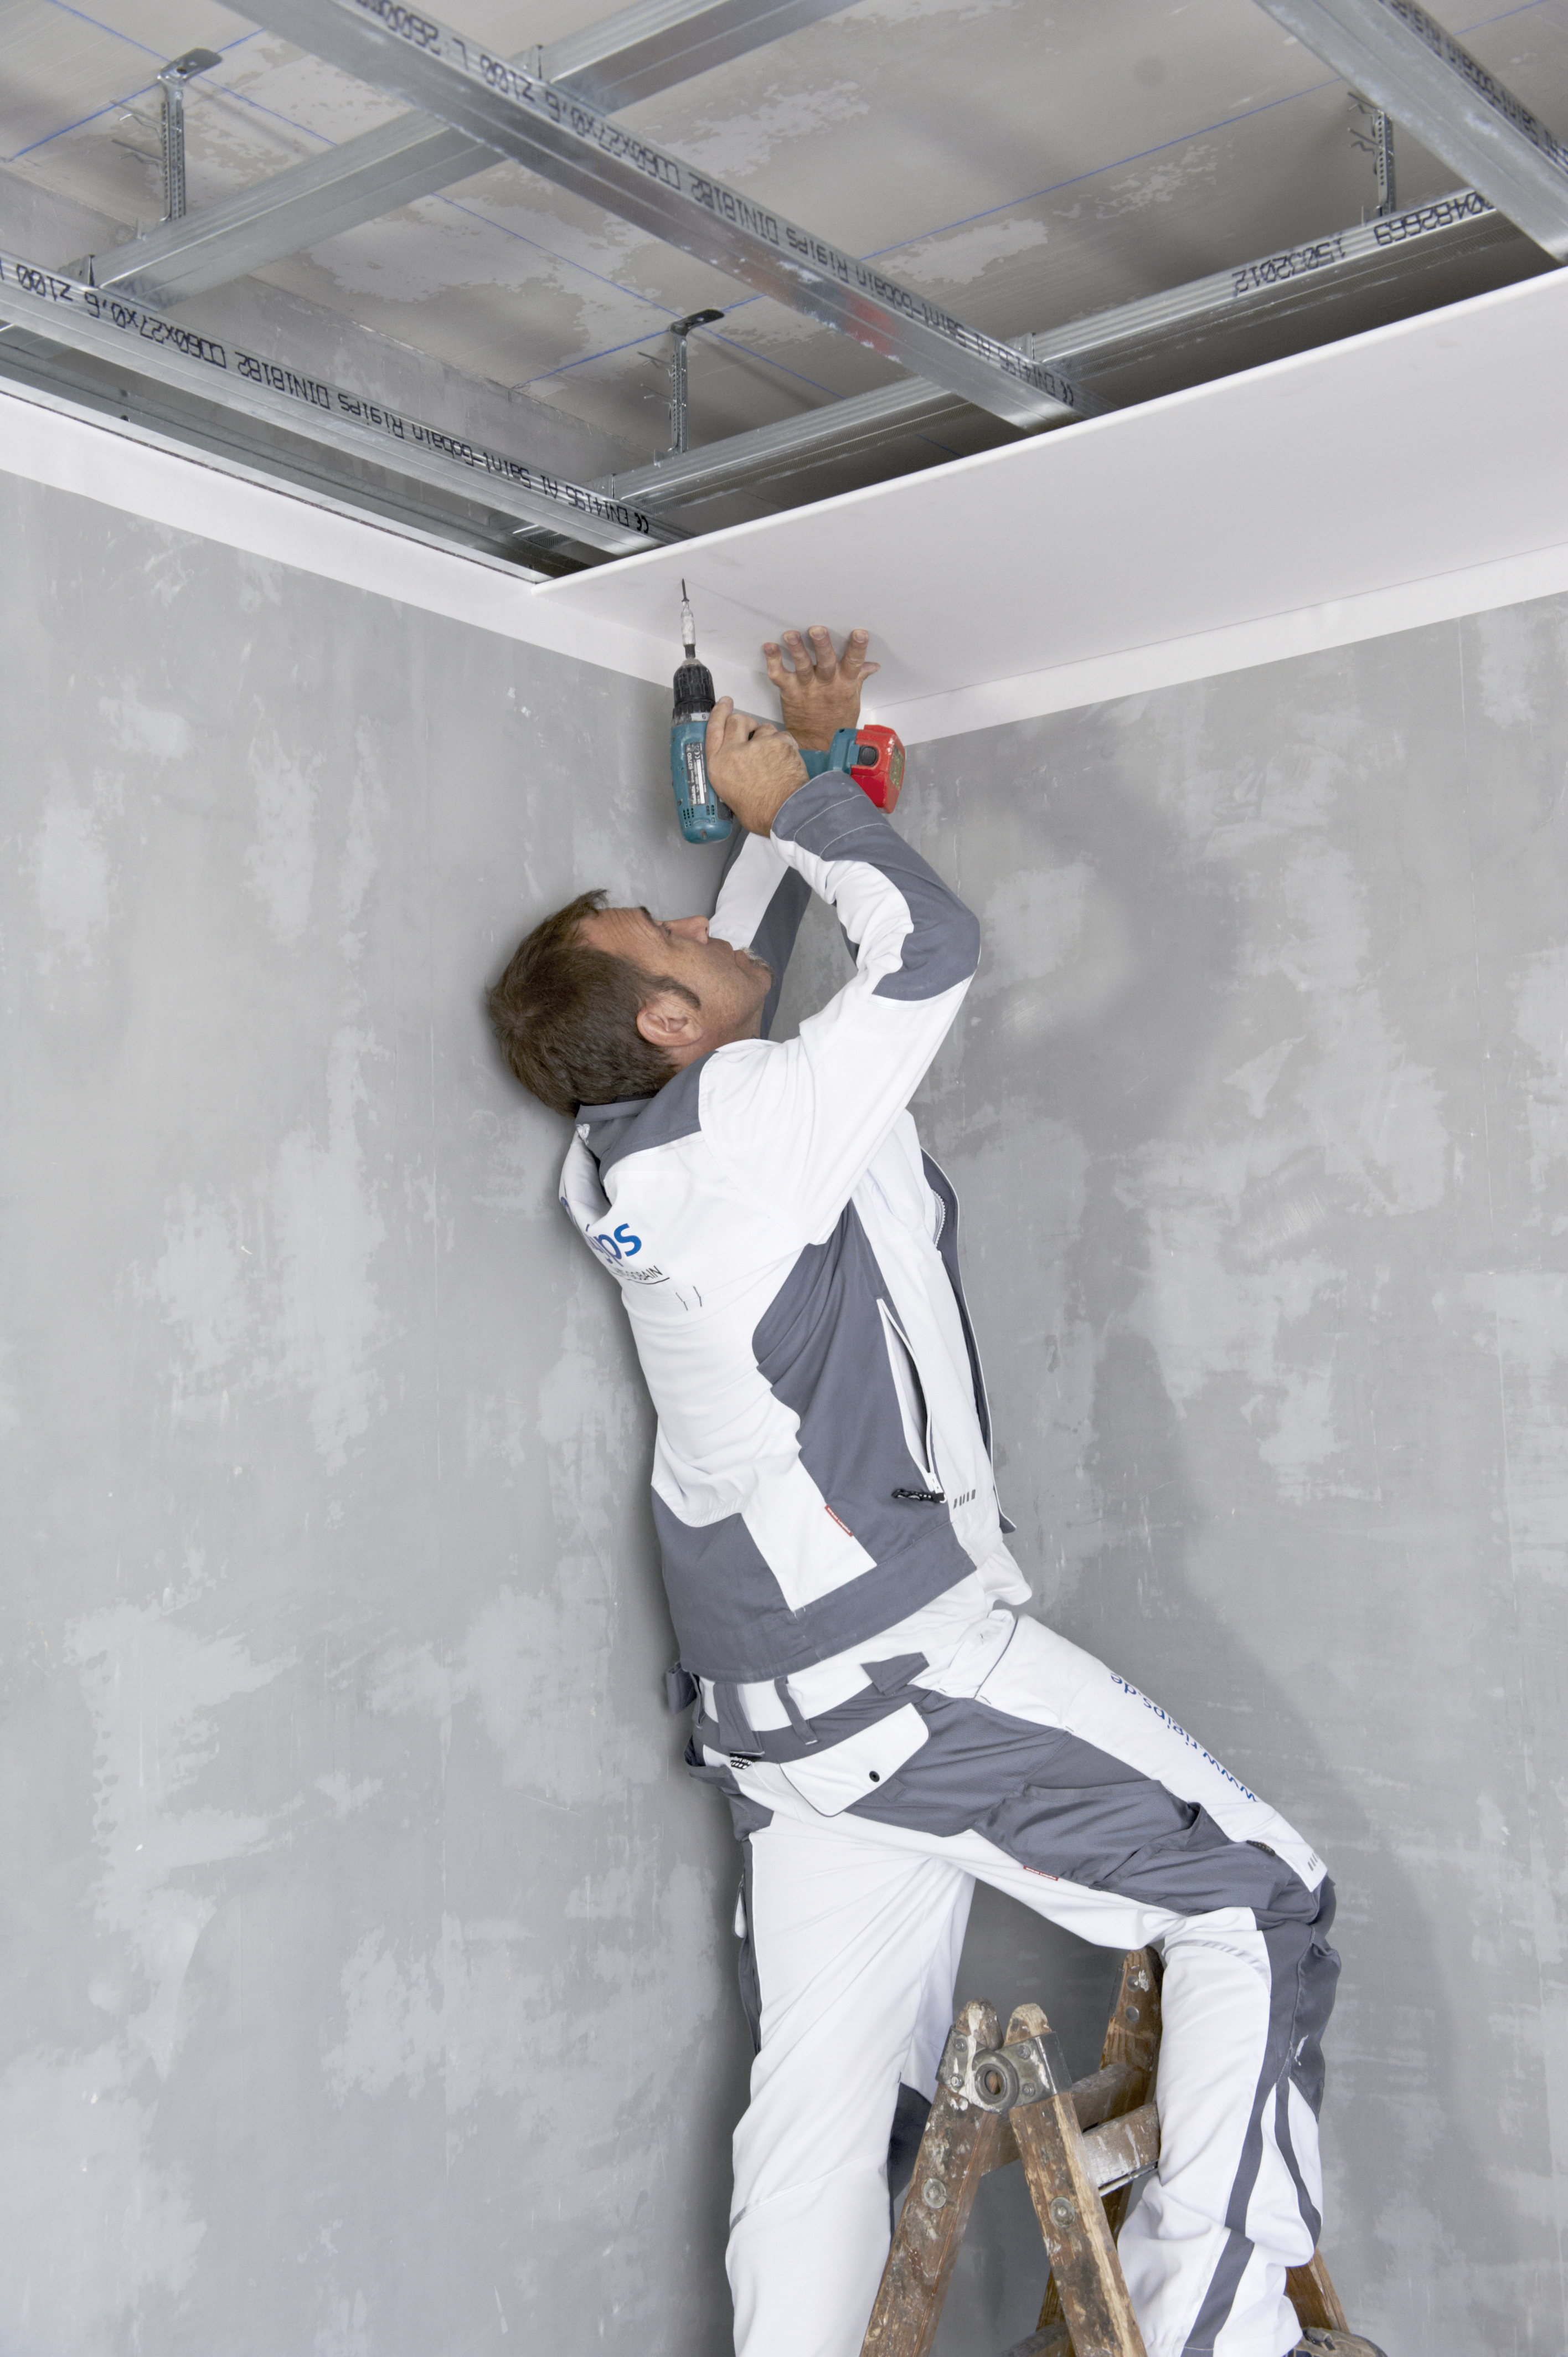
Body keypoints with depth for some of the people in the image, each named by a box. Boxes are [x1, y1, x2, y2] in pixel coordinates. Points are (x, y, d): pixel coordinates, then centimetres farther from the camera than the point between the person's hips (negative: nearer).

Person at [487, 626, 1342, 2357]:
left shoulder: (617, 1156, 9)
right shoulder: (763, 1121, -16)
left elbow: (747, 952, 24)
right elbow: (930, 944, -11)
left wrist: (804, 763, 24)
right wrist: (794, 796, 1)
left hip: (775, 1701, 9)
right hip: (910, 1659, -9)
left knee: (823, 2098, 11)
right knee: (1259, 1903, 3)